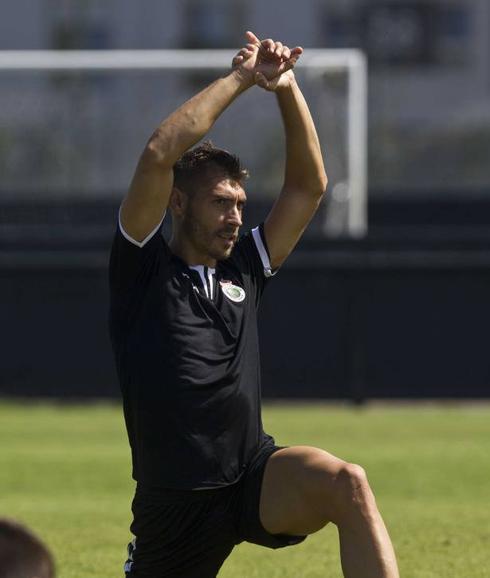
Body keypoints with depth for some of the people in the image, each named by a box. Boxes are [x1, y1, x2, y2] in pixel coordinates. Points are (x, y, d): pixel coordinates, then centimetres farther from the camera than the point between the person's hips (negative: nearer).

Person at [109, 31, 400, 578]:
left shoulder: (245, 270, 13)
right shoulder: (143, 270, -1)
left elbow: (308, 185, 13)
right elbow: (159, 154, -14)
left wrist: (287, 88, 0)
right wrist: (238, 80, -9)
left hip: (256, 476, 2)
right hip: (175, 504, -2)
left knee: (348, 485, -28)